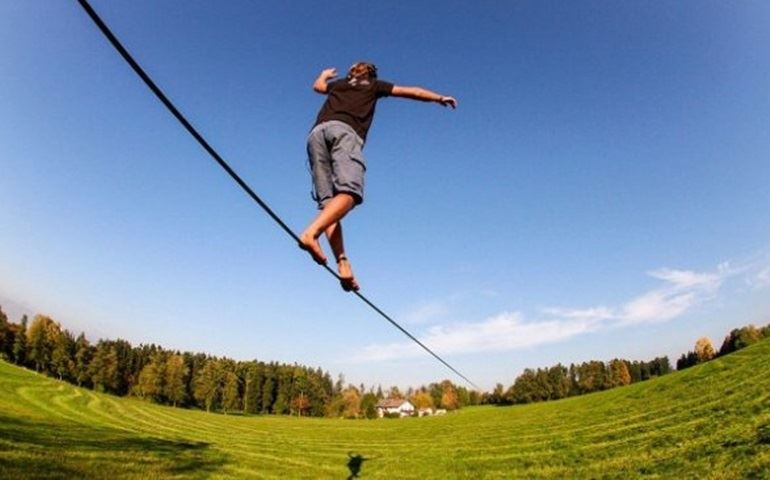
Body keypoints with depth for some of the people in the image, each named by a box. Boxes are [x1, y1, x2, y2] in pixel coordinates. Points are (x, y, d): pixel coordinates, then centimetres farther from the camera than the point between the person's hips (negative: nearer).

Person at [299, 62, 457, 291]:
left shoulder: (338, 83, 36)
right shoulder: (373, 85, 28)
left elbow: (318, 86, 58)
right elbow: (411, 92, 34)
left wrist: (324, 75, 79)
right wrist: (440, 98, 46)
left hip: (316, 133, 4)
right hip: (343, 130, -4)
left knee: (328, 201, -5)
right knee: (349, 192, -21)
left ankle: (342, 263, -21)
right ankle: (311, 233, -47)